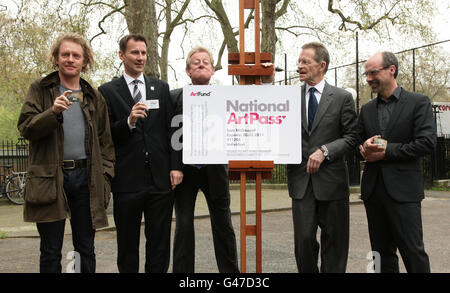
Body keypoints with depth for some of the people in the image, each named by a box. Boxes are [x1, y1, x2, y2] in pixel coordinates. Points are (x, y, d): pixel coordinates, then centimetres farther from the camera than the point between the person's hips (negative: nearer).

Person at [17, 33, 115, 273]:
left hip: (86, 177, 2)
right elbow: (25, 128, -4)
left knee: (86, 249, 9)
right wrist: (53, 112, -20)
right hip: (50, 178, -2)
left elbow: (105, 142, 14)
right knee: (50, 252, 5)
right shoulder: (40, 90, 7)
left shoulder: (94, 98, 14)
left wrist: (105, 176, 4)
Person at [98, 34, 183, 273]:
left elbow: (171, 129, 7)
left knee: (160, 241, 8)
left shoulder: (161, 88, 10)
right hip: (127, 180, -2)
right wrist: (129, 121, -19)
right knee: (127, 242, 10)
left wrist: (175, 166, 0)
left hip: (160, 179, 2)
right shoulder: (107, 91, 2)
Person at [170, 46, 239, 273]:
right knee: (184, 227, 5)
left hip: (214, 170, 1)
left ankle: (231, 272, 26)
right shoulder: (174, 97, 0)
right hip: (184, 169, 0)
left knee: (223, 226, 12)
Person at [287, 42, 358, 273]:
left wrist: (324, 150, -15)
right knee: (303, 239, 0)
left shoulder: (342, 98, 2)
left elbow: (351, 138, 0)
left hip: (331, 179, -1)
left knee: (334, 241, 8)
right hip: (301, 179, 1)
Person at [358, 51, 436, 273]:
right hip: (373, 189, 5)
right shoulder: (367, 109, 15)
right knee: (382, 252, 10)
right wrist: (365, 147, -7)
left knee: (413, 251, -4)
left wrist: (387, 151, -12)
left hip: (403, 190, -5)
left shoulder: (418, 103, -1)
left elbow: (427, 142, -10)